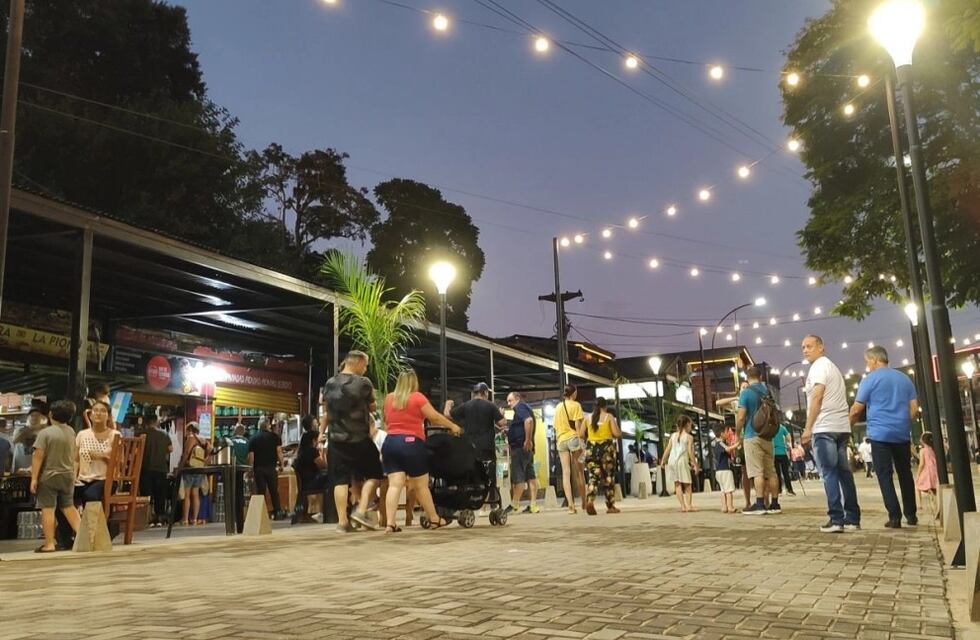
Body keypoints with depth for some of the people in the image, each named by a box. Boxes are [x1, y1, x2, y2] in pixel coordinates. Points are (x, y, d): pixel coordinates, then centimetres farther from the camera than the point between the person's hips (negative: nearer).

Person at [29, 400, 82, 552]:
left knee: (48, 509, -1)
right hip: (68, 475, 5)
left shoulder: (45, 433, -13)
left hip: (48, 476, -5)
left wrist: (34, 478, -12)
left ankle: (49, 544, 0)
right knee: (68, 507, 15)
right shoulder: (71, 432, 4)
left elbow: (38, 456, -15)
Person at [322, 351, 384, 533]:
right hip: (359, 438, -4)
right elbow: (373, 407, 3)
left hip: (336, 439, 4)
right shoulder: (363, 383, -9)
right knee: (373, 473, 10)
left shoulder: (329, 384, 8)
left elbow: (326, 410, 16)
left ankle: (342, 521, 3)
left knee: (340, 479, 6)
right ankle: (361, 510, -3)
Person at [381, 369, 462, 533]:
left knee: (394, 484, -1)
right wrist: (453, 426, 10)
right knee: (421, 485, 6)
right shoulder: (417, 397, -3)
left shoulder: (389, 398, 12)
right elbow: (435, 417, -2)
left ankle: (390, 524, -10)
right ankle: (435, 519, 20)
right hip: (411, 443, -4)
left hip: (390, 442, 5)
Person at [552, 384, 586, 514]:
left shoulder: (558, 407, 15)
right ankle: (584, 502, 17)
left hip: (561, 440, 4)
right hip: (573, 438, -4)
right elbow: (577, 425, -8)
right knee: (579, 471, 8)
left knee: (566, 473, -4)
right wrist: (581, 440, -8)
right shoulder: (575, 405, -1)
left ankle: (570, 504, -16)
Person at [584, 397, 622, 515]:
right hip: (606, 448, -2)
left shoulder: (589, 417, 8)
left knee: (593, 476, 2)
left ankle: (590, 500, -21)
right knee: (608, 477, 8)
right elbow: (617, 433, -9)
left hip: (591, 448, 2)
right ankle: (610, 506, 14)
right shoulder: (609, 416, 0)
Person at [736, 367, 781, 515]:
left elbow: (741, 417, -11)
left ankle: (760, 505, -12)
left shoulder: (746, 392, -8)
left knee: (757, 472, -9)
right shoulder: (768, 391, 11)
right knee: (771, 471, 7)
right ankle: (774, 504, 10)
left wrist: (738, 434, 1)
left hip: (752, 436, -6)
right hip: (768, 436, 6)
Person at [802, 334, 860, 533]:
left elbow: (817, 397, -15)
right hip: (841, 426, 9)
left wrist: (808, 428, -15)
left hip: (825, 427, -9)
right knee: (843, 472, 8)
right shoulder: (832, 367, 24)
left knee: (829, 473, -9)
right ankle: (852, 518, 9)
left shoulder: (819, 366, -5)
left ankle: (837, 519, -12)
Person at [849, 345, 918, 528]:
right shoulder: (904, 378, 11)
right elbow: (914, 409, 9)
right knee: (905, 473, 15)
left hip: (880, 434, -5)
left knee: (885, 475, -2)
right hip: (902, 433, 5)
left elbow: (856, 409, -5)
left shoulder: (870, 379, -4)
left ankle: (895, 517, -7)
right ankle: (911, 515, 20)